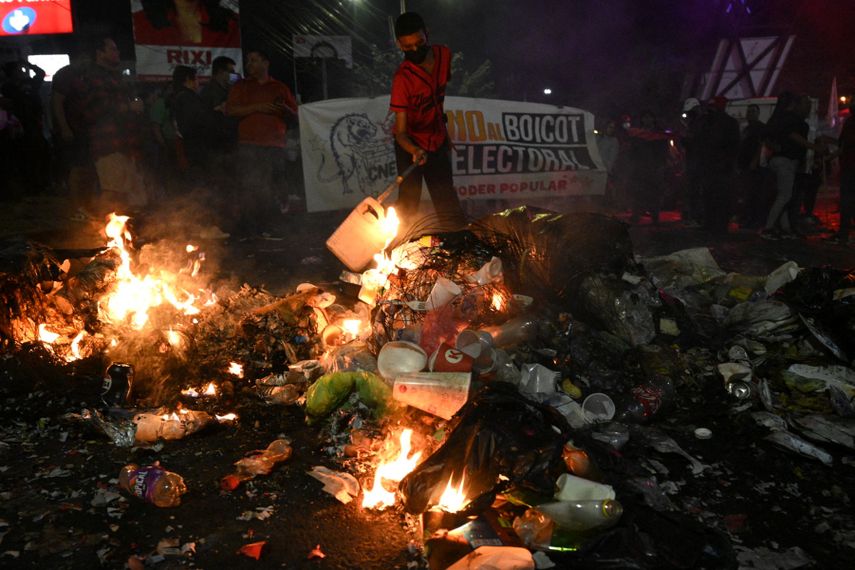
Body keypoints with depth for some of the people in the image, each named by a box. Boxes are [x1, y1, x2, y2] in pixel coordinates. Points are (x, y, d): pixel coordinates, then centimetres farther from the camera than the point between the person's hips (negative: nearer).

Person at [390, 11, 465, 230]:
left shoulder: (444, 54, -9)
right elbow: (400, 131, -27)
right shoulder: (402, 77, -25)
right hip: (411, 147, -5)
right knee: (408, 205, -5)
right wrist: (414, 151, -47)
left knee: (448, 204, 11)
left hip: (438, 141, 5)